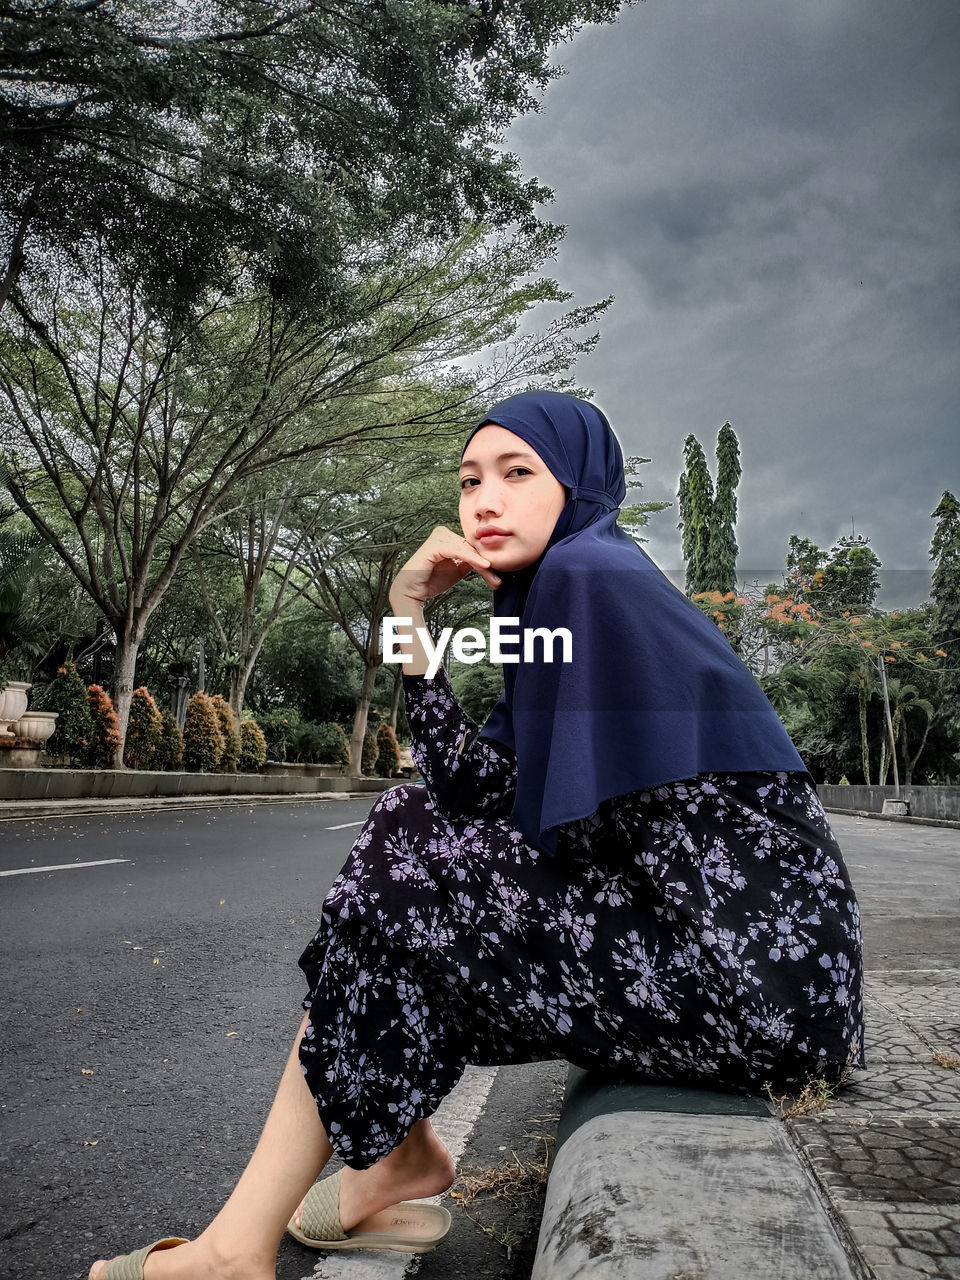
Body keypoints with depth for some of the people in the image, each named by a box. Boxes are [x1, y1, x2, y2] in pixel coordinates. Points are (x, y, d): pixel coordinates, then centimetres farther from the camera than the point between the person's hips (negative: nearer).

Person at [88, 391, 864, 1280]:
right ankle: (396, 1161, 15)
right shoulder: (553, 593, 17)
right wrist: (410, 615, 2)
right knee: (416, 824, 9)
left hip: (754, 972, -9)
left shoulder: (588, 573, -12)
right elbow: (475, 791, 6)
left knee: (402, 872, -8)